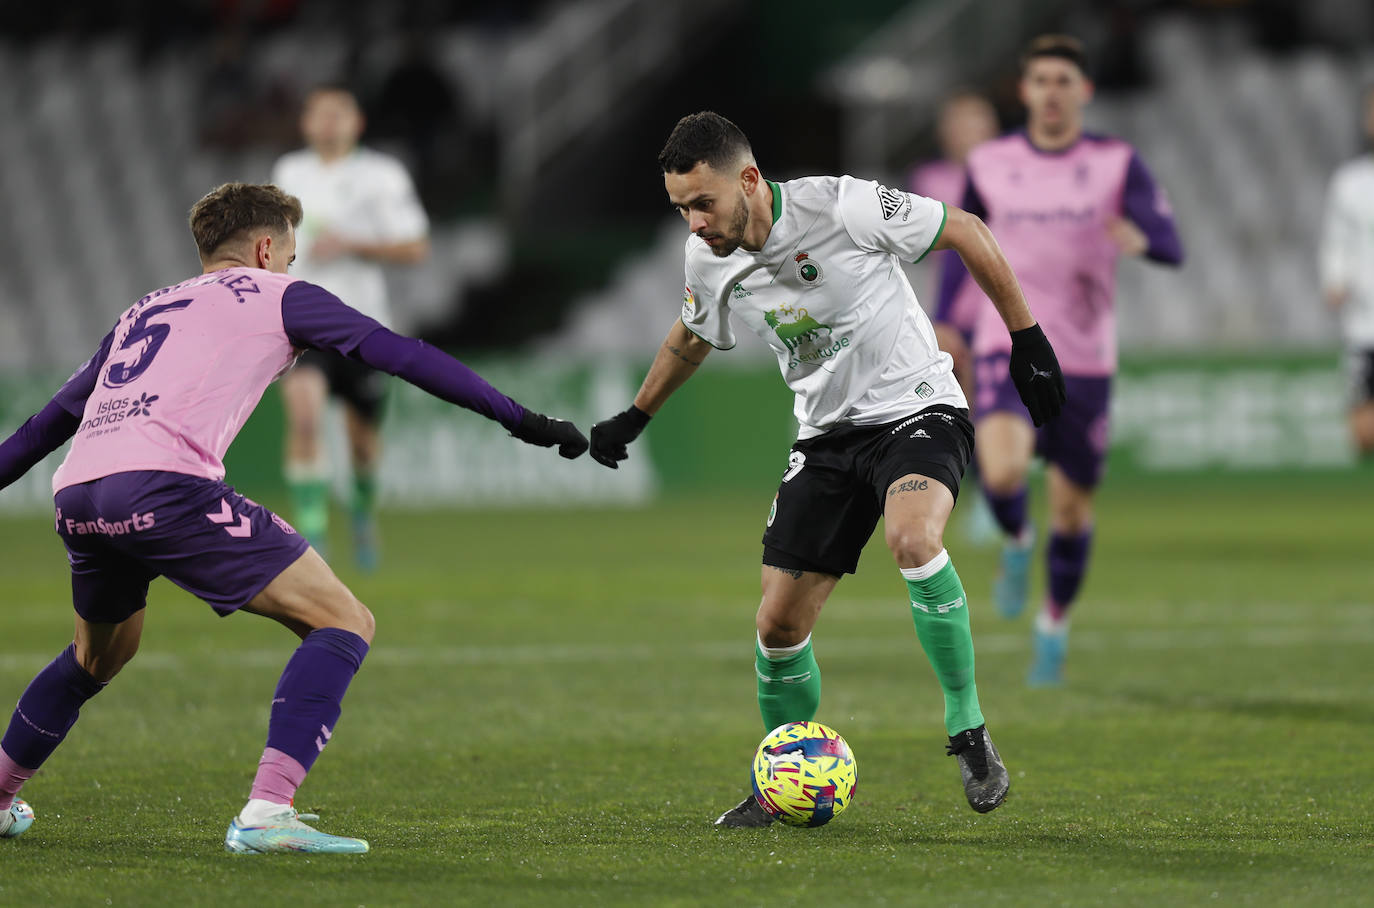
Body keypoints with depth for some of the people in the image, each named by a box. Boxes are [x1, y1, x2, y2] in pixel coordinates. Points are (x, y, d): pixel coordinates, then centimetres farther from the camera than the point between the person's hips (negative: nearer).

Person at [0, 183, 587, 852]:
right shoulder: (276, 295, 17)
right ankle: (265, 814, -18)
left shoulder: (142, 312, 33)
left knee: (100, 654, 35)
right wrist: (522, 421, 17)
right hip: (163, 483, -7)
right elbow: (404, 356, 14)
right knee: (344, 623, -4)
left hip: (75, 494, 7)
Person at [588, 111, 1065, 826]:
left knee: (912, 539, -36)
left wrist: (1028, 339, -7)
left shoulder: (843, 207, -21)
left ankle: (968, 732, -22)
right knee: (778, 623, -2)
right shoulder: (707, 260, -3)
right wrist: (634, 418, 30)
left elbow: (964, 231, -9)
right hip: (826, 433, 5)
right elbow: (692, 336, 21)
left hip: (915, 408, -5)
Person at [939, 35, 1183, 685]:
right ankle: (1016, 543, 9)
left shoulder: (1116, 163, -1)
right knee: (1002, 471, -27)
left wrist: (1140, 239, -33)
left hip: (1085, 357, 0)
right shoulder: (990, 164, 4)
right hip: (1008, 345, 0)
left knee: (1072, 509, 7)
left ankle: (1055, 625, 33)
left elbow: (1172, 246, -9)